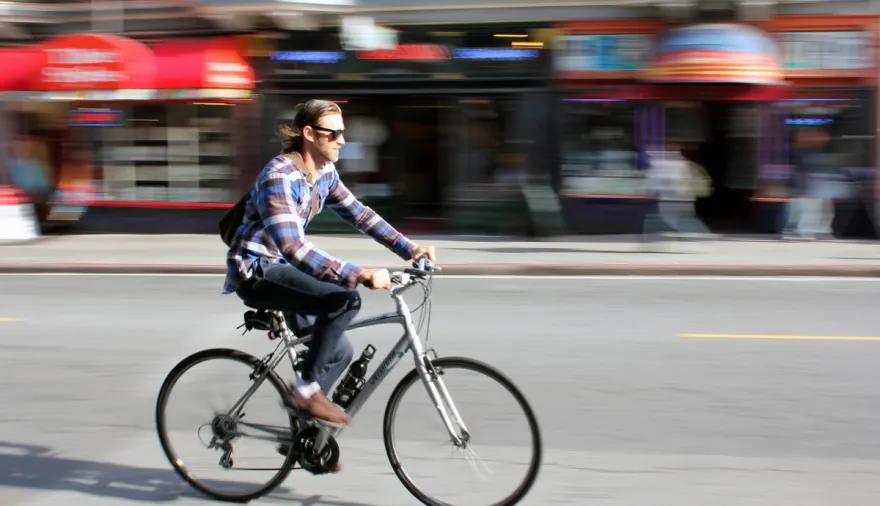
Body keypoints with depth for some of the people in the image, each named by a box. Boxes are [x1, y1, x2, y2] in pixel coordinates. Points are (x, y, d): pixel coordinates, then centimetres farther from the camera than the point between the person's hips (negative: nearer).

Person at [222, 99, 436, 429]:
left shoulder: (324, 173, 2)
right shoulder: (279, 177, -26)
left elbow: (359, 214, 9)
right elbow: (294, 248, -36)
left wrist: (409, 248, -2)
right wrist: (357, 275, -44)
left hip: (281, 266, 9)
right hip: (255, 271, -9)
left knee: (341, 352, 6)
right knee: (344, 299, -27)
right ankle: (307, 387, -15)